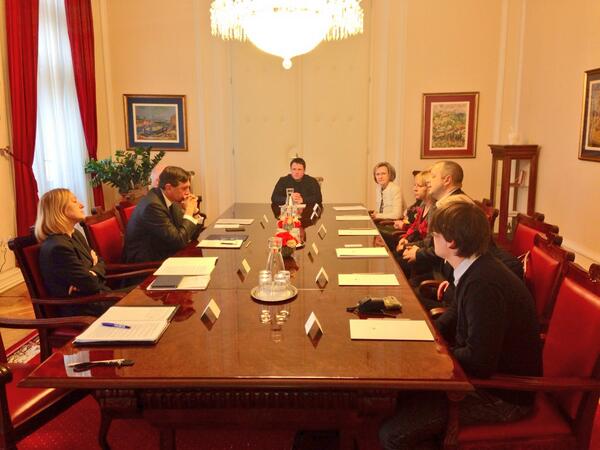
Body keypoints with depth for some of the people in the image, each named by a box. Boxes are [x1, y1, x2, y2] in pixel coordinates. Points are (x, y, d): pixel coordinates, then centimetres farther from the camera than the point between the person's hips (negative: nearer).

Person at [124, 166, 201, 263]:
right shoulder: (153, 205, -22)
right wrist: (189, 212, -14)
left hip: (160, 256, 8)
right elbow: (178, 241, -23)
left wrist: (193, 211, -6)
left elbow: (192, 235, 9)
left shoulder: (169, 200, 2)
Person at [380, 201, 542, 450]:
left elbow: (480, 362, -31)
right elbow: (454, 317, 16)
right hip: (490, 373, 9)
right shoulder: (476, 270, 2)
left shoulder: (484, 285, -30)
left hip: (503, 397, -9)